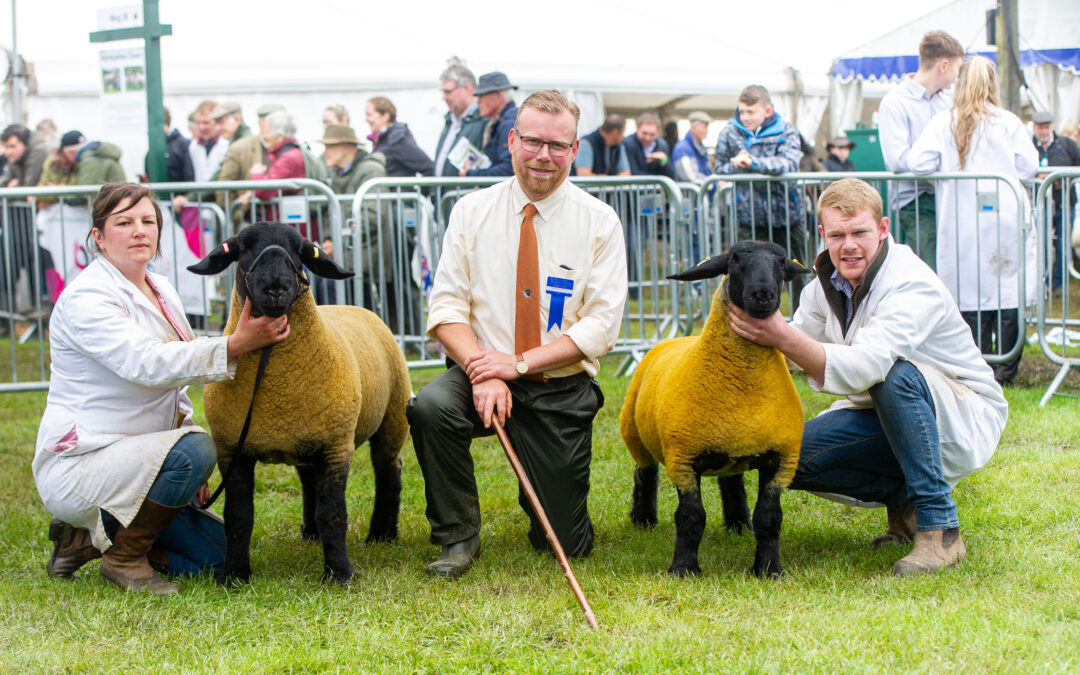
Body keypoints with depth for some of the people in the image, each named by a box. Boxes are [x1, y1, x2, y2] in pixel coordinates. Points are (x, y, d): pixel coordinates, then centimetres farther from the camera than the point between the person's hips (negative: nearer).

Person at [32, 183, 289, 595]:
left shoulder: (162, 291, 12)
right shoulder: (86, 299, -16)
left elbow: (173, 386, 23)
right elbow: (147, 363, -32)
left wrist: (186, 431, 7)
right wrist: (235, 346, -40)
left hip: (136, 459, 9)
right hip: (76, 467, -9)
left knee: (219, 554, 1)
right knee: (193, 451, -32)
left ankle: (89, 536, 13)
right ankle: (123, 558, -12)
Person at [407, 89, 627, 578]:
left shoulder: (599, 223, -3)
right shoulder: (472, 211, 1)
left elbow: (601, 325, -8)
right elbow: (446, 305, -5)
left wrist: (519, 362, -19)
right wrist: (483, 370, -23)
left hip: (561, 391, 0)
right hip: (481, 373, 0)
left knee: (567, 546, 0)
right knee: (431, 407, -35)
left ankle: (546, 488, 38)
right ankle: (457, 537, -13)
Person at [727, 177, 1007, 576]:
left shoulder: (913, 288, -27)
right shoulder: (827, 280, -2)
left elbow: (862, 369, -41)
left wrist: (782, 336, -52)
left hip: (966, 420, -7)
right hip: (886, 418, 7)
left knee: (895, 375, -38)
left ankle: (940, 529, -28)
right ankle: (904, 500, 4)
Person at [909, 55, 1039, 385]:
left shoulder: (943, 123, -1)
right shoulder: (1009, 122, -1)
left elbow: (917, 162, -7)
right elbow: (1029, 166, 0)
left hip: (963, 223, 1)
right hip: (1007, 219, -1)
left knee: (971, 295, 6)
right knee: (1008, 288, 4)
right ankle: (1006, 367, 3)